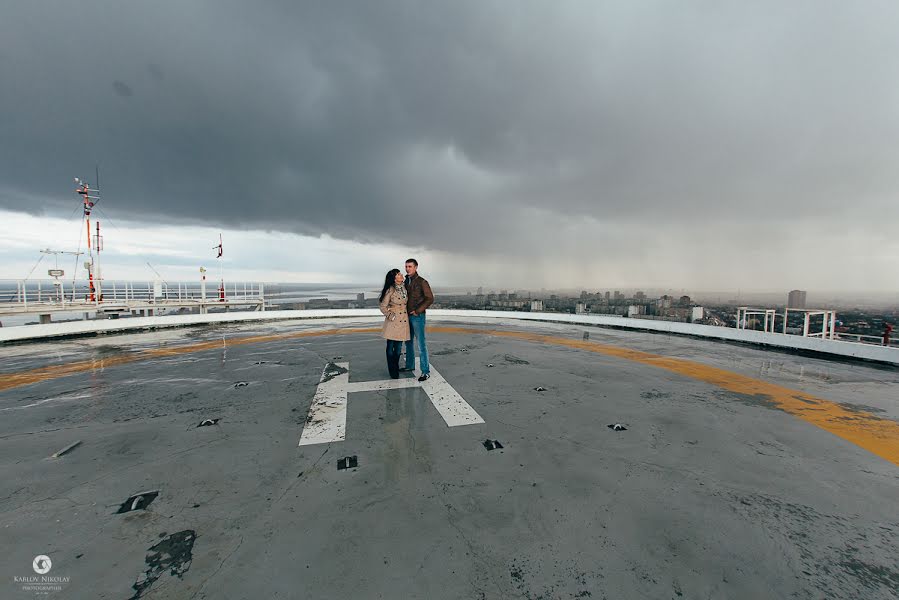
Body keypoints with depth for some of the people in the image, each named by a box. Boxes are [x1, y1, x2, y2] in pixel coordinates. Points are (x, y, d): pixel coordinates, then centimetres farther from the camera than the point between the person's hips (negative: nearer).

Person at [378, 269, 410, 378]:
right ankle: (392, 371, 17)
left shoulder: (404, 288, 7)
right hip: (393, 322, -5)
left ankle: (396, 368, 25)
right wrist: (391, 316, -11)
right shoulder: (390, 290, -12)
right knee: (390, 346, 5)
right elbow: (383, 307, -6)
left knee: (399, 347, 10)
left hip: (403, 321, 5)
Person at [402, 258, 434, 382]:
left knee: (421, 343, -7)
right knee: (408, 341, 16)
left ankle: (426, 371, -1)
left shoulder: (422, 282, -10)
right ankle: (410, 365, 30)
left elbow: (430, 299, -14)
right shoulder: (406, 281, 11)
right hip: (407, 316, 7)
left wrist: (417, 311, -16)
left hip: (418, 316, -7)